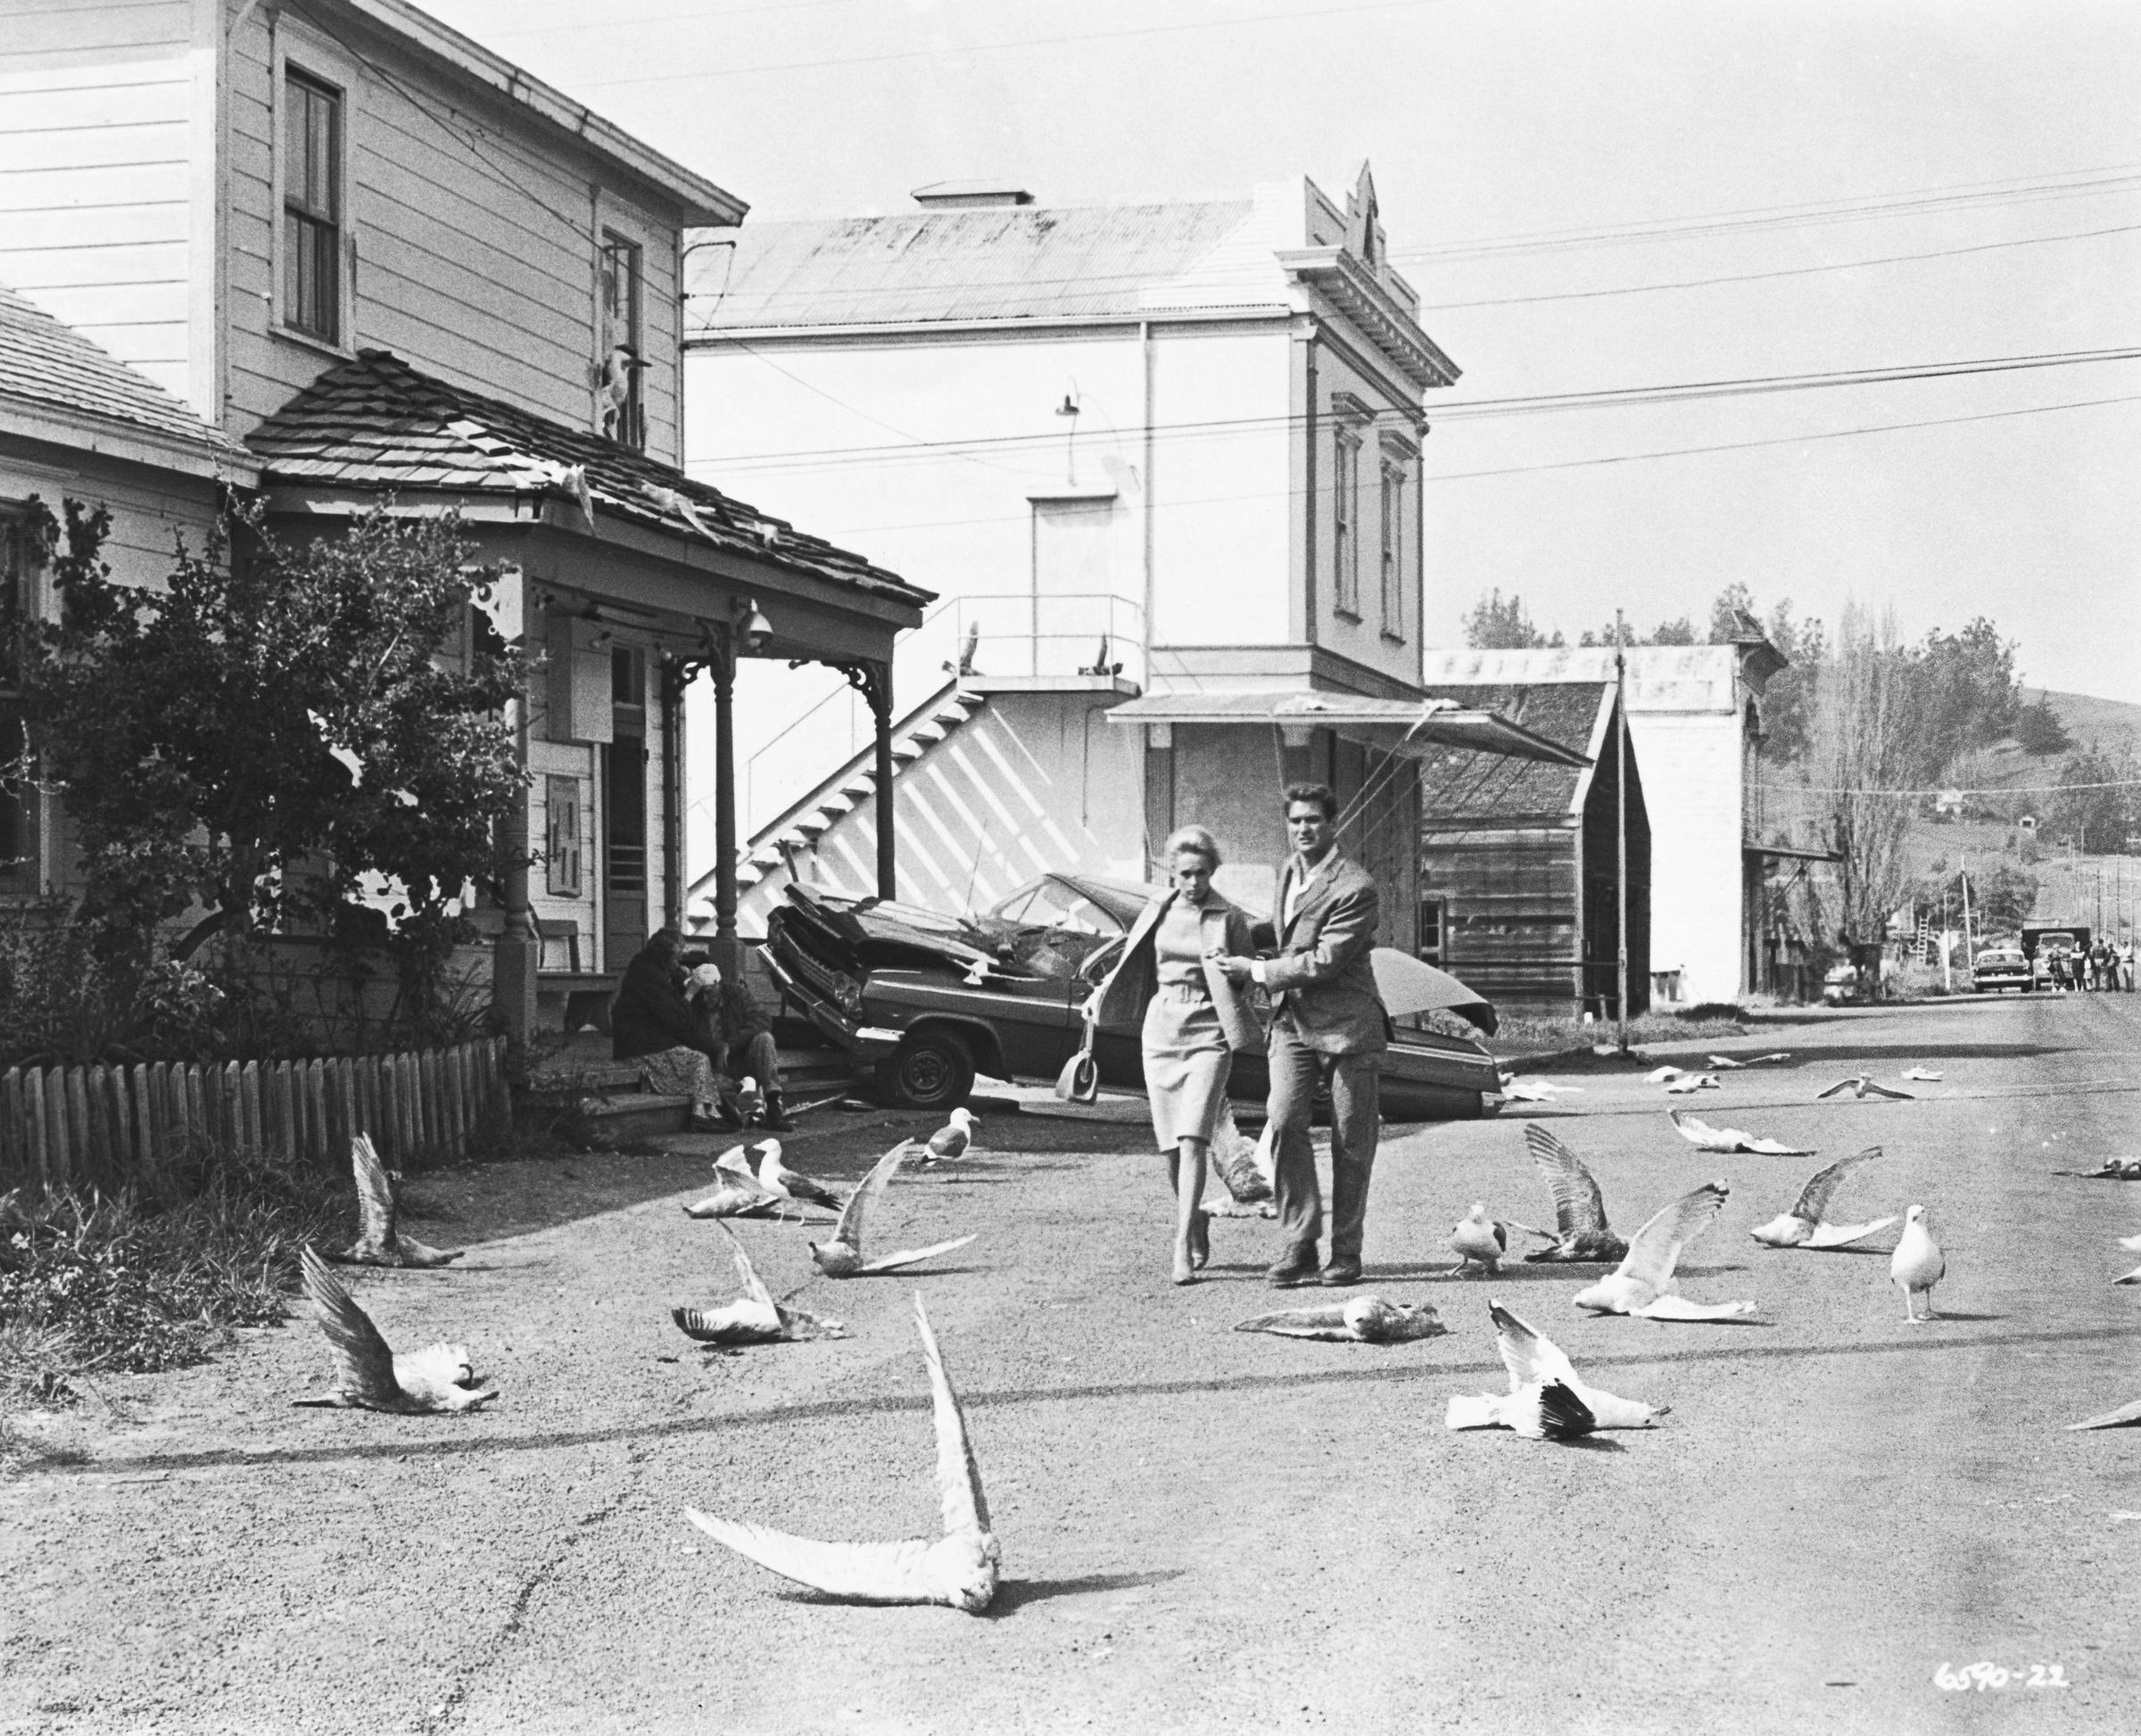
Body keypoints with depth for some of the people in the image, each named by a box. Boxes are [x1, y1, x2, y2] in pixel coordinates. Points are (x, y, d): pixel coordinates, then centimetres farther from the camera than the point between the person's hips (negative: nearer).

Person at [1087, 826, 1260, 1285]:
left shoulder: (1228, 919, -2)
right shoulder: (1157, 913, 7)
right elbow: (1132, 967, 21)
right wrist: (1098, 999, 17)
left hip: (1208, 1036, -4)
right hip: (1161, 1032, 4)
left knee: (1192, 1140, -15)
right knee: (1171, 1146, 6)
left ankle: (1183, 1248, -17)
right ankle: (1195, 1219, 29)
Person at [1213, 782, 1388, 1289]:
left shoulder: (1355, 888, -14)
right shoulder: (1288, 870, 11)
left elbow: (1326, 961, -18)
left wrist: (1256, 971, -13)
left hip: (1346, 1024, -5)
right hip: (1292, 1022, 5)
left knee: (1350, 1142, 1)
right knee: (1285, 1123, -13)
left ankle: (1346, 1253, 13)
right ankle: (1299, 1246, -9)